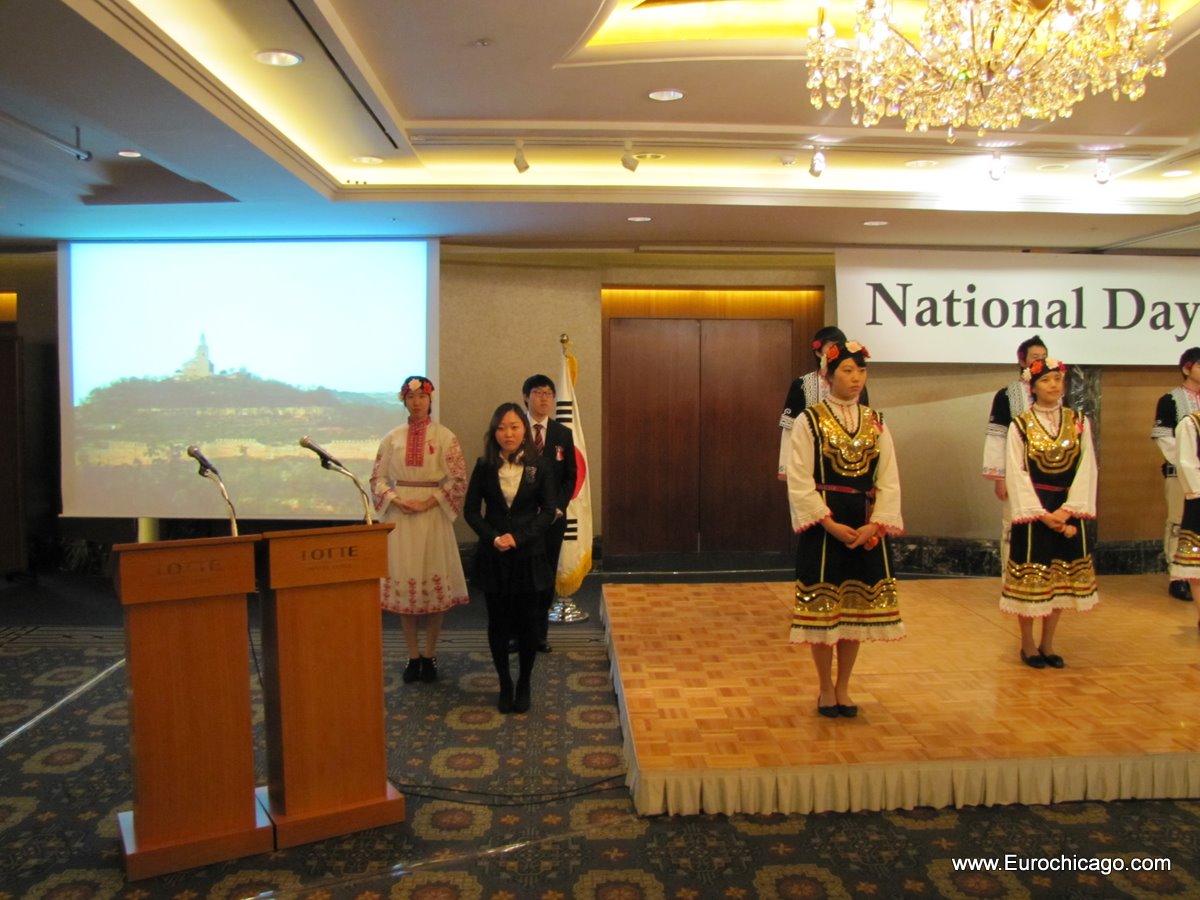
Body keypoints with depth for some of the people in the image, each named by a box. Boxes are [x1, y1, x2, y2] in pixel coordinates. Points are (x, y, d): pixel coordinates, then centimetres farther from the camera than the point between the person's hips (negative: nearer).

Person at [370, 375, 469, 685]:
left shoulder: (445, 437, -1)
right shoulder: (392, 438, 7)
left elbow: (458, 479, -4)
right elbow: (378, 478, 8)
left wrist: (429, 502, -13)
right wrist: (397, 500, -9)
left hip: (433, 516, -2)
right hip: (400, 517, 2)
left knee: (434, 582, 0)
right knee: (403, 583, 3)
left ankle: (430, 655, 13)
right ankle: (413, 656, 14)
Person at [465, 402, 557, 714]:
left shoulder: (539, 466, -3)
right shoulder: (484, 466, 0)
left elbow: (548, 511, -4)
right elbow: (471, 510, 1)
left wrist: (518, 537, -16)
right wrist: (493, 538, -14)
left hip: (528, 556, -1)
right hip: (493, 557, 1)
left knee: (527, 623, 6)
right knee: (498, 623, 8)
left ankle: (524, 685, 23)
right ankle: (505, 685, 24)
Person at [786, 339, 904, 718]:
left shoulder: (875, 422, 8)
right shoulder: (809, 421, -4)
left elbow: (889, 480, 4)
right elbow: (799, 481, -9)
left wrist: (877, 523, -10)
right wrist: (831, 524, -16)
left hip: (867, 528, 4)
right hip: (824, 526, -4)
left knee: (857, 606, 9)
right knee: (823, 605, 3)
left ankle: (843, 687, 24)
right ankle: (826, 689, 20)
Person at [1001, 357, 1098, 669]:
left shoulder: (1079, 423, 5)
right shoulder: (1020, 425, -3)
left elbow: (1086, 469, -1)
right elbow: (1016, 474, -7)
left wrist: (1068, 510, -13)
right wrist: (1041, 513, -15)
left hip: (1068, 511, 3)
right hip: (1033, 510, -3)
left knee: (1062, 576, 8)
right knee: (1031, 575, 1)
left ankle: (1048, 643, 21)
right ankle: (1027, 643, 16)